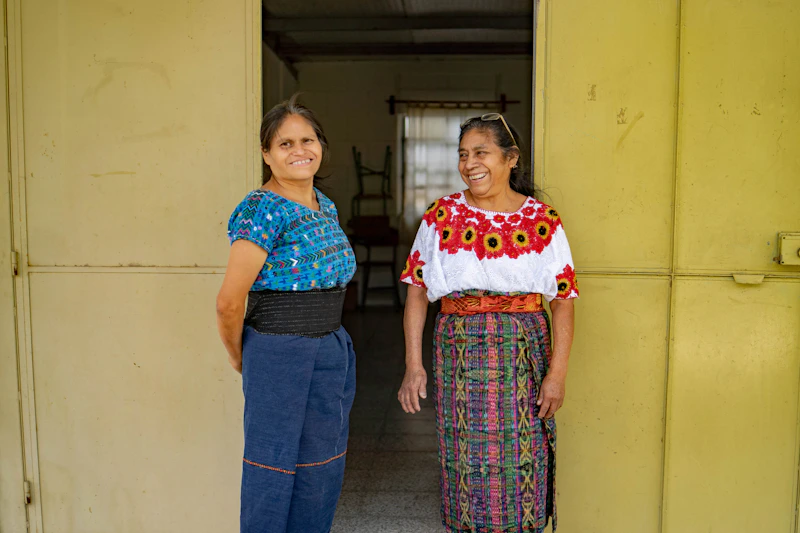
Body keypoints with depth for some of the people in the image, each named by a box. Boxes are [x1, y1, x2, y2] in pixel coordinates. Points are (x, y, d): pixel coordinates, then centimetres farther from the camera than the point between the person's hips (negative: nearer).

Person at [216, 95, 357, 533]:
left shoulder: (326, 206, 10)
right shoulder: (263, 209, -15)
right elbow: (229, 301, -18)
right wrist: (238, 357, -4)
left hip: (333, 351, 8)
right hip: (280, 356, -8)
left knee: (322, 472, 17)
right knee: (274, 472, 6)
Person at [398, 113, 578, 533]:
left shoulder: (544, 221, 1)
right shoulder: (442, 217, 2)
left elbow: (563, 301, 0)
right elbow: (416, 293, 2)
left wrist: (557, 372, -7)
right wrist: (413, 365, -5)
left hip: (525, 355, 0)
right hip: (458, 352, 0)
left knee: (523, 467, 5)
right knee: (465, 464, 7)